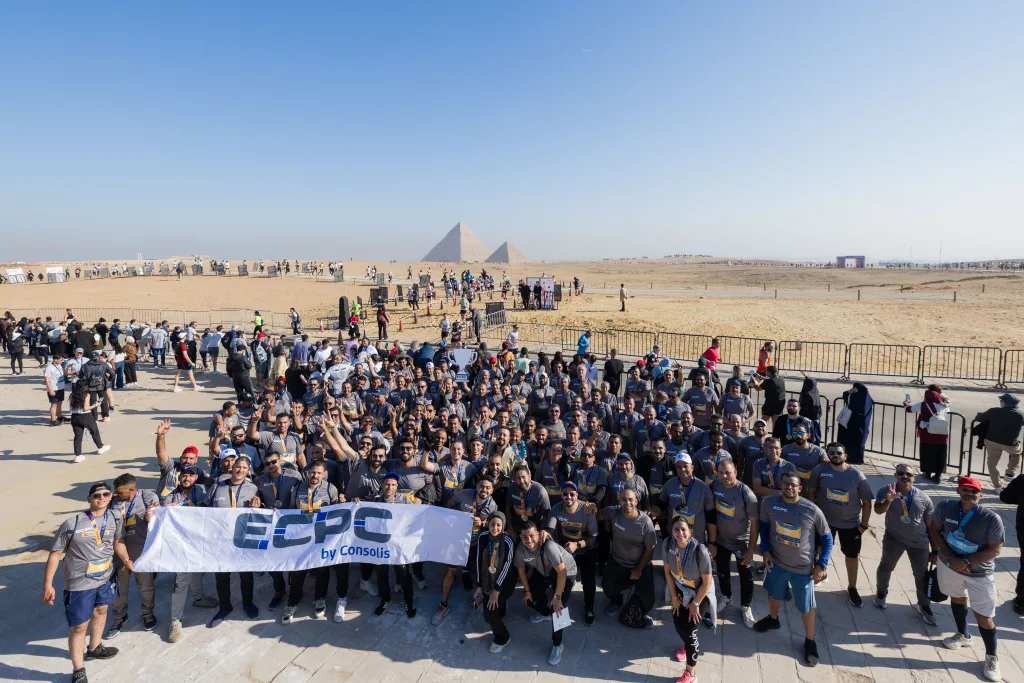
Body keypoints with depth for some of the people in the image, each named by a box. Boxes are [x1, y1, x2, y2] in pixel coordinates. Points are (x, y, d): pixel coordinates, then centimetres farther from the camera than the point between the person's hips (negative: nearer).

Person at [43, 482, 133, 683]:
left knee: (101, 610, 25)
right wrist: (47, 585, -13)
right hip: (79, 583, -5)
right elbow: (55, 554, -13)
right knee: (79, 626, 4)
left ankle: (94, 649, 51)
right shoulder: (72, 523, -21)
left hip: (105, 577, 5)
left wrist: (128, 562, 13)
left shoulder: (115, 517, -8)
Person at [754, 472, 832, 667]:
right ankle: (773, 619, 55)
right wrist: (765, 550, -2)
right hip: (776, 562, 3)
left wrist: (822, 564, -9)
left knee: (807, 607, 13)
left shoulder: (812, 510, -22)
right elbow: (764, 526, 3)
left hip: (803, 568, -2)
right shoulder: (768, 503, -16)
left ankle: (810, 641, 38)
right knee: (774, 594, 26)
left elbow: (827, 537, -6)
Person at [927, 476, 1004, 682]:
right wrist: (950, 557, -13)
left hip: (980, 573, -3)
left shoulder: (991, 518, -23)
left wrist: (966, 562, -22)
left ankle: (991, 658, 24)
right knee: (957, 598, 25)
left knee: (984, 617, 2)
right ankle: (963, 636, 49)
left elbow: (995, 549, -18)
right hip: (949, 564, 3)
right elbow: (933, 530, -4)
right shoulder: (945, 507, -16)